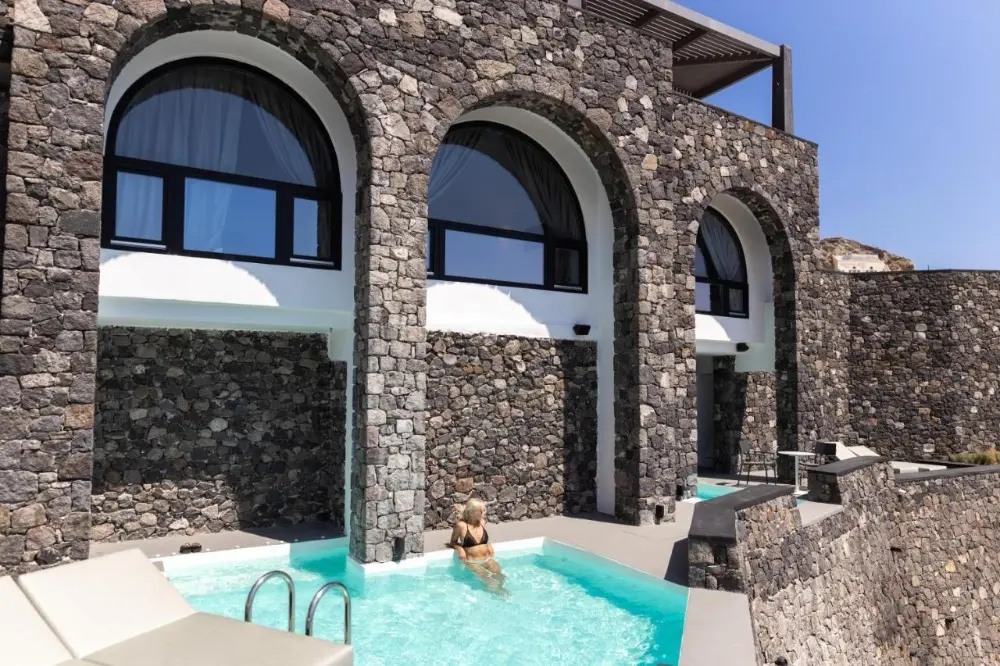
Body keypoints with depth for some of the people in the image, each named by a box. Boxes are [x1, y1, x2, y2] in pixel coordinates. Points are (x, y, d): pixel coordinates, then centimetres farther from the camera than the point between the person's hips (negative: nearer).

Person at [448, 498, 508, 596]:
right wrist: (460, 549, -14)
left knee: (500, 576, -20)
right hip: (472, 562, -4)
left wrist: (489, 545, 3)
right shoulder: (461, 525, -9)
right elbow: (453, 542, 5)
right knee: (487, 578, -26)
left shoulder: (482, 522, 6)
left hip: (487, 559, 4)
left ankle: (498, 588, 4)